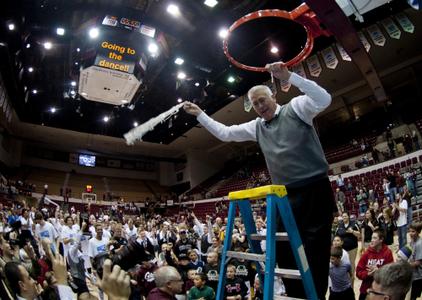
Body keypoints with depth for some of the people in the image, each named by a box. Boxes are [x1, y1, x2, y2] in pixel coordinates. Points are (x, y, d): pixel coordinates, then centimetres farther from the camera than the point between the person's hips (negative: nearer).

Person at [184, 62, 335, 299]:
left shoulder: (296, 107, 1)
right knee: (284, 249, 7)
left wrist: (289, 76, -24)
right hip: (287, 195, 6)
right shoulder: (256, 127, 16)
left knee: (315, 249, -1)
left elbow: (324, 99, -17)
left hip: (315, 188, -5)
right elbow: (225, 133, 20)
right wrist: (200, 114, 18)